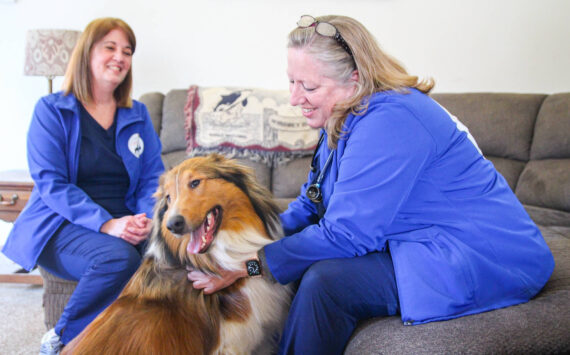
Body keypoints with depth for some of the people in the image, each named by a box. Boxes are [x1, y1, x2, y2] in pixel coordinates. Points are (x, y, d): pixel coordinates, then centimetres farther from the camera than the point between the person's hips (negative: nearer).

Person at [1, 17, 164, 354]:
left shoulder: (138, 115, 13)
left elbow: (153, 178, 7)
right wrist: (106, 224, -23)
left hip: (123, 222, 4)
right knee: (119, 258, -34)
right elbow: (51, 184, -9)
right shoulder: (52, 110, 1)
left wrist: (148, 219, -16)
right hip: (62, 224, -4)